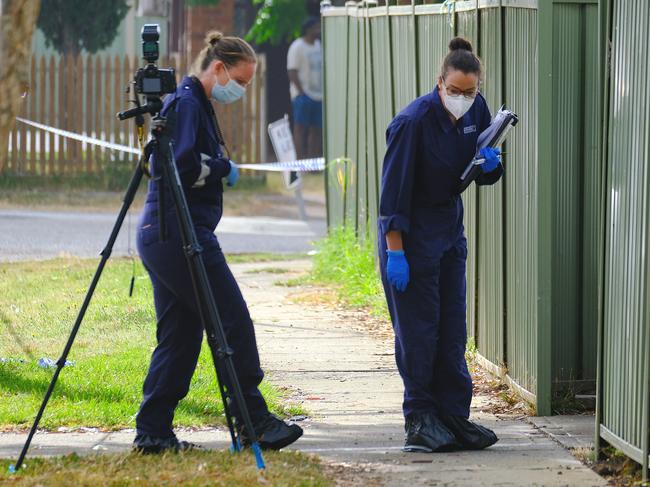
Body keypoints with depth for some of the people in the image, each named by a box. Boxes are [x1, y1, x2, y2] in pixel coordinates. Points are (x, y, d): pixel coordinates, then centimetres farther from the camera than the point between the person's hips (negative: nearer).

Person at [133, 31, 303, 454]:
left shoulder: (193, 103, 20)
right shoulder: (186, 104, -12)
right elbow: (183, 166, -22)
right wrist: (225, 168, -7)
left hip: (161, 234, 11)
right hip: (180, 232, -11)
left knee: (180, 332, 10)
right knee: (234, 323, -5)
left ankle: (153, 432, 9)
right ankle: (253, 423, -1)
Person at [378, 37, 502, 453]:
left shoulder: (476, 111, -2)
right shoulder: (413, 121, -22)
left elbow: (485, 177, 10)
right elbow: (394, 189, -20)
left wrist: (491, 165, -14)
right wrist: (395, 252, -22)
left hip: (450, 230, 7)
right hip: (411, 232, -7)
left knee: (452, 330, 8)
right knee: (419, 330, -4)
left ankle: (453, 418, 13)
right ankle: (420, 419, 5)